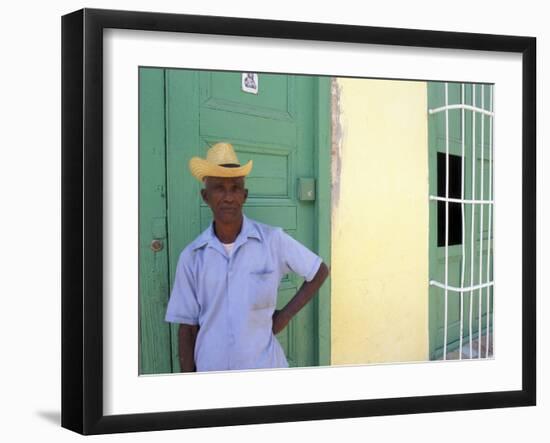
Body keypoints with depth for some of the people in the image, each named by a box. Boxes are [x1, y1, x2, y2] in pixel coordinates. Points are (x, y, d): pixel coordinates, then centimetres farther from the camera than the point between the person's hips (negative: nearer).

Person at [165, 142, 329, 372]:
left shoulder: (273, 240, -5)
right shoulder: (192, 256, -1)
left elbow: (319, 272, 8)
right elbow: (187, 327, 3)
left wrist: (285, 314, 0)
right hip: (211, 372, 1)